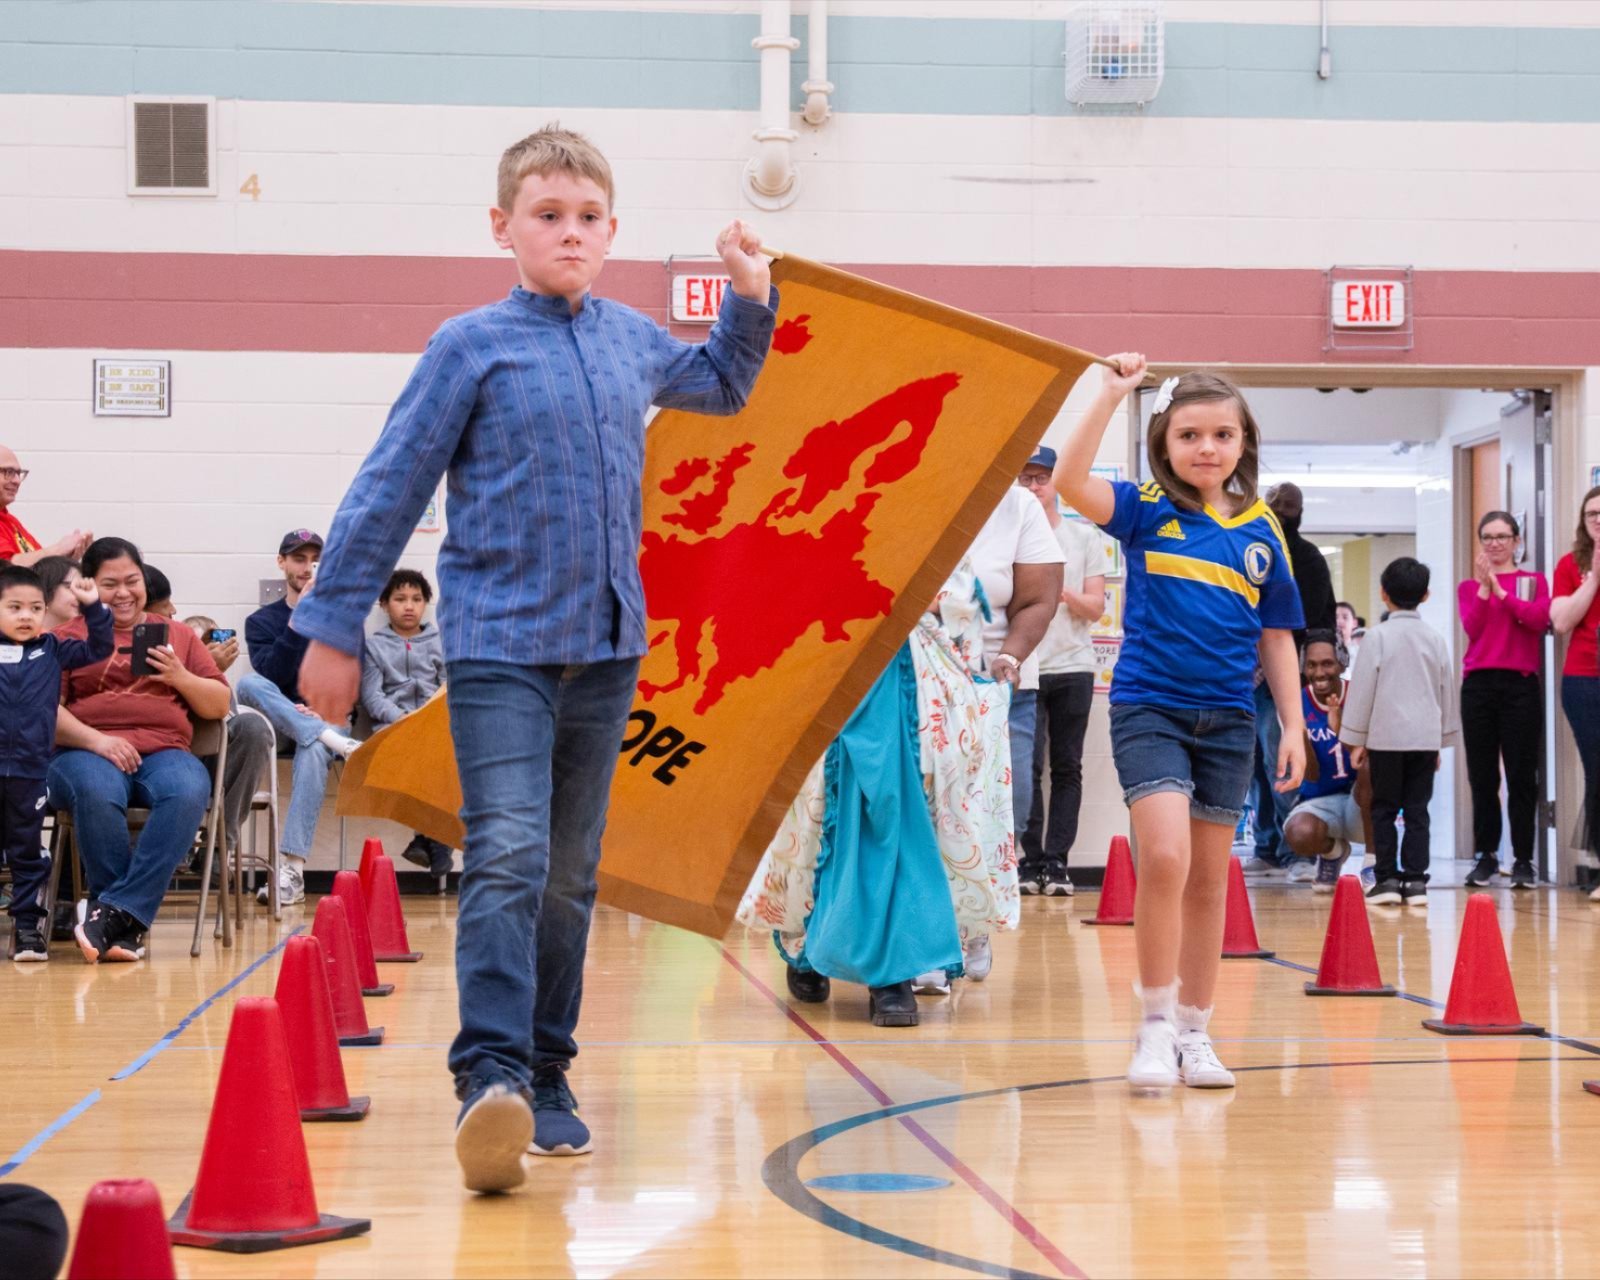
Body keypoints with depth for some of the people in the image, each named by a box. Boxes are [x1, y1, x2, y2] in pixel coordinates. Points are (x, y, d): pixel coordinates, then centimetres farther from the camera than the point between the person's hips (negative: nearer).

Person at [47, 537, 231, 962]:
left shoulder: (179, 636, 25)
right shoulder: (69, 637, 17)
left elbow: (219, 706, 21)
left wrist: (181, 678, 2)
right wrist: (95, 740, -13)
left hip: (164, 752, 2)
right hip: (86, 752, -2)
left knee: (188, 793, -36)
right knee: (97, 794, -40)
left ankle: (116, 912, -37)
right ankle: (129, 925, -31)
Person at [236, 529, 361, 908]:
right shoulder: (261, 621, 13)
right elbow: (272, 676, -6)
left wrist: (327, 713, -15)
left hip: (327, 718, -1)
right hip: (280, 723, 1)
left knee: (313, 753, -37)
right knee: (249, 685, -31)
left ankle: (292, 872, -46)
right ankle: (333, 741, -39)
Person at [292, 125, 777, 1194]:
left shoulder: (633, 341, 9)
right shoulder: (472, 347, -6)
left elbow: (721, 387, 32)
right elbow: (390, 490, -3)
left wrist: (752, 299, 18)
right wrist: (335, 626, -3)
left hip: (607, 645, 5)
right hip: (499, 644, -5)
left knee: (571, 873, 10)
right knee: (508, 855, -19)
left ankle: (546, 1074, 19)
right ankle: (491, 1073, -25)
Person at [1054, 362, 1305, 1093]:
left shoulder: (1262, 531, 5)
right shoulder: (1147, 511, -2)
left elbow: (1276, 640, 11)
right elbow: (1070, 482, -20)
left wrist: (1293, 724, 7)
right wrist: (1110, 395, -22)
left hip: (1227, 720, 3)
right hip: (1148, 707, -3)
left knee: (1208, 880, 10)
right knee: (1165, 858, -19)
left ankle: (1194, 1032, 21)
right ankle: (1155, 1025, -6)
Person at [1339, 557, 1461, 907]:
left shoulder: (1379, 636, -6)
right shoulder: (1435, 639, 6)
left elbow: (1362, 690, -4)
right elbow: (1446, 692, 13)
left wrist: (1355, 740, 3)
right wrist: (1442, 740, 22)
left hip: (1386, 737, -3)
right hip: (1425, 737, 3)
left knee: (1384, 810, 4)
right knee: (1417, 810, 5)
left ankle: (1387, 878, 1)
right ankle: (1416, 881, 3)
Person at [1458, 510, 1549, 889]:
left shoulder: (1534, 581, 10)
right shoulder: (1469, 586, 13)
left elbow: (1539, 620, -9)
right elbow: (1472, 627, -4)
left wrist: (1500, 589, -12)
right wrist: (1483, 586, -14)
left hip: (1520, 684, -2)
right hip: (1478, 684, 2)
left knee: (1522, 775, -5)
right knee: (1482, 776, 2)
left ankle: (1523, 859, -2)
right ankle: (1486, 856, 7)